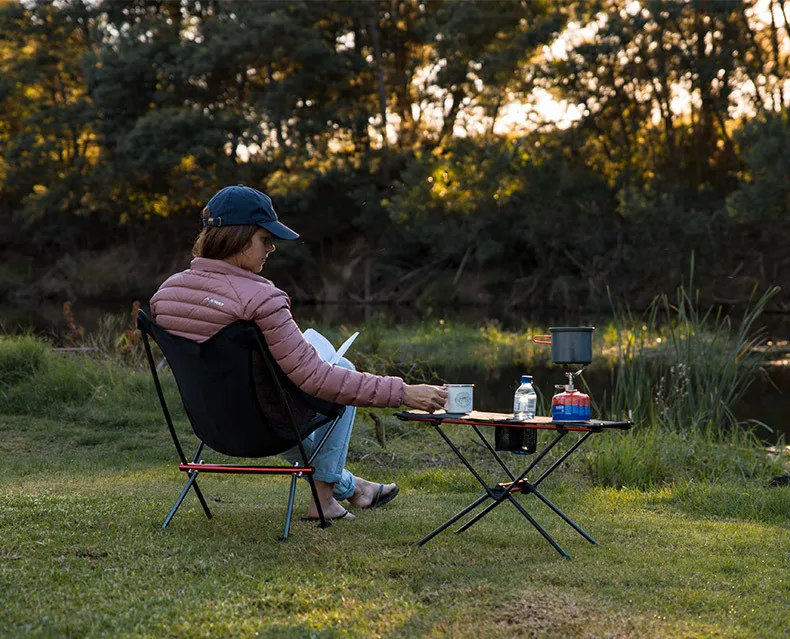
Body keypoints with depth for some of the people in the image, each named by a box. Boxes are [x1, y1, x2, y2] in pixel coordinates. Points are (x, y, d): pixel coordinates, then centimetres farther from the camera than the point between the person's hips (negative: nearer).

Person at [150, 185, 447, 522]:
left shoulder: (165, 292, -7)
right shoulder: (259, 299, -29)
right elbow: (315, 378, -28)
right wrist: (402, 393, -24)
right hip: (266, 426, -7)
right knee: (342, 369, 21)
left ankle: (346, 484, 48)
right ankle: (323, 497, 26)